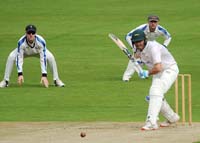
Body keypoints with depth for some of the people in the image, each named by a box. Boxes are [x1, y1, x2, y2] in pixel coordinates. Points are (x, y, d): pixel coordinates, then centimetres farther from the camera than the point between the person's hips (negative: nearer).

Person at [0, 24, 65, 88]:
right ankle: (5, 81, -11)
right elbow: (19, 58, -33)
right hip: (25, 52, 0)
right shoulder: (21, 42, -38)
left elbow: (43, 59, -37)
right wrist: (20, 74, -43)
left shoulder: (41, 41, -38)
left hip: (38, 51, 0)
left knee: (50, 57, -26)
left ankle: (56, 80, -9)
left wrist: (44, 75, -43)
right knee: (11, 57, -25)